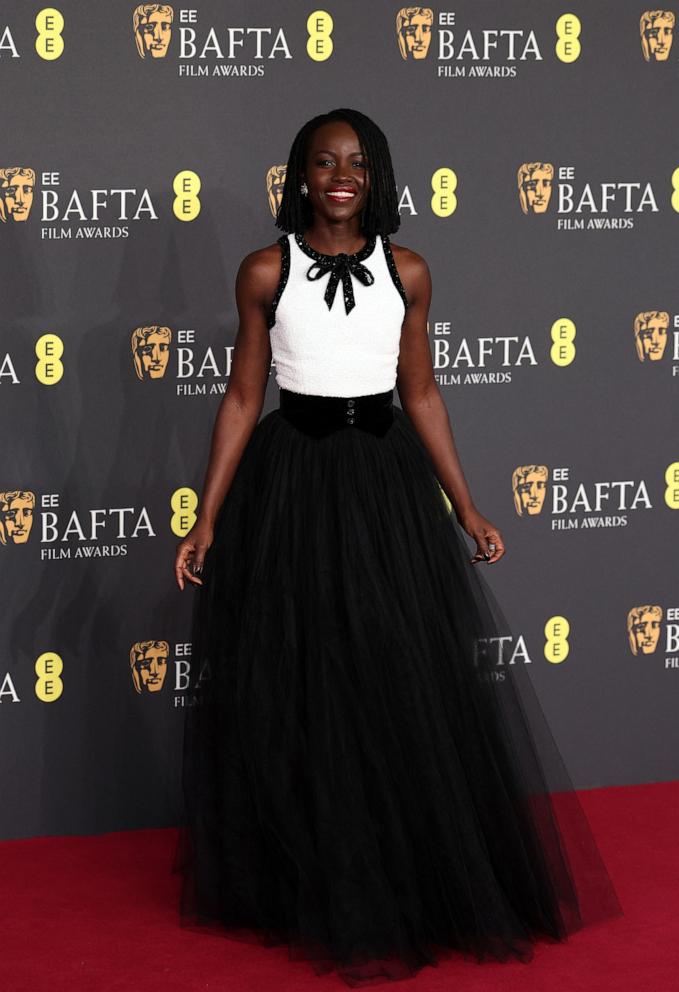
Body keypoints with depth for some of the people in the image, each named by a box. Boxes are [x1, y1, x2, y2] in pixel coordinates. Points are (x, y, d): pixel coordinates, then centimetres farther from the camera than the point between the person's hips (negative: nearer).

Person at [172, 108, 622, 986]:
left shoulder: (406, 271, 4)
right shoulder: (266, 270, -1)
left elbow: (421, 394, 9)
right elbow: (242, 397, 2)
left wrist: (465, 508, 7)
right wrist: (208, 520, -2)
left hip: (387, 482, 2)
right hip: (291, 482, -1)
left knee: (411, 690, 2)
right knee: (299, 701, 4)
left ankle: (416, 889, 17)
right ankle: (314, 895, 19)